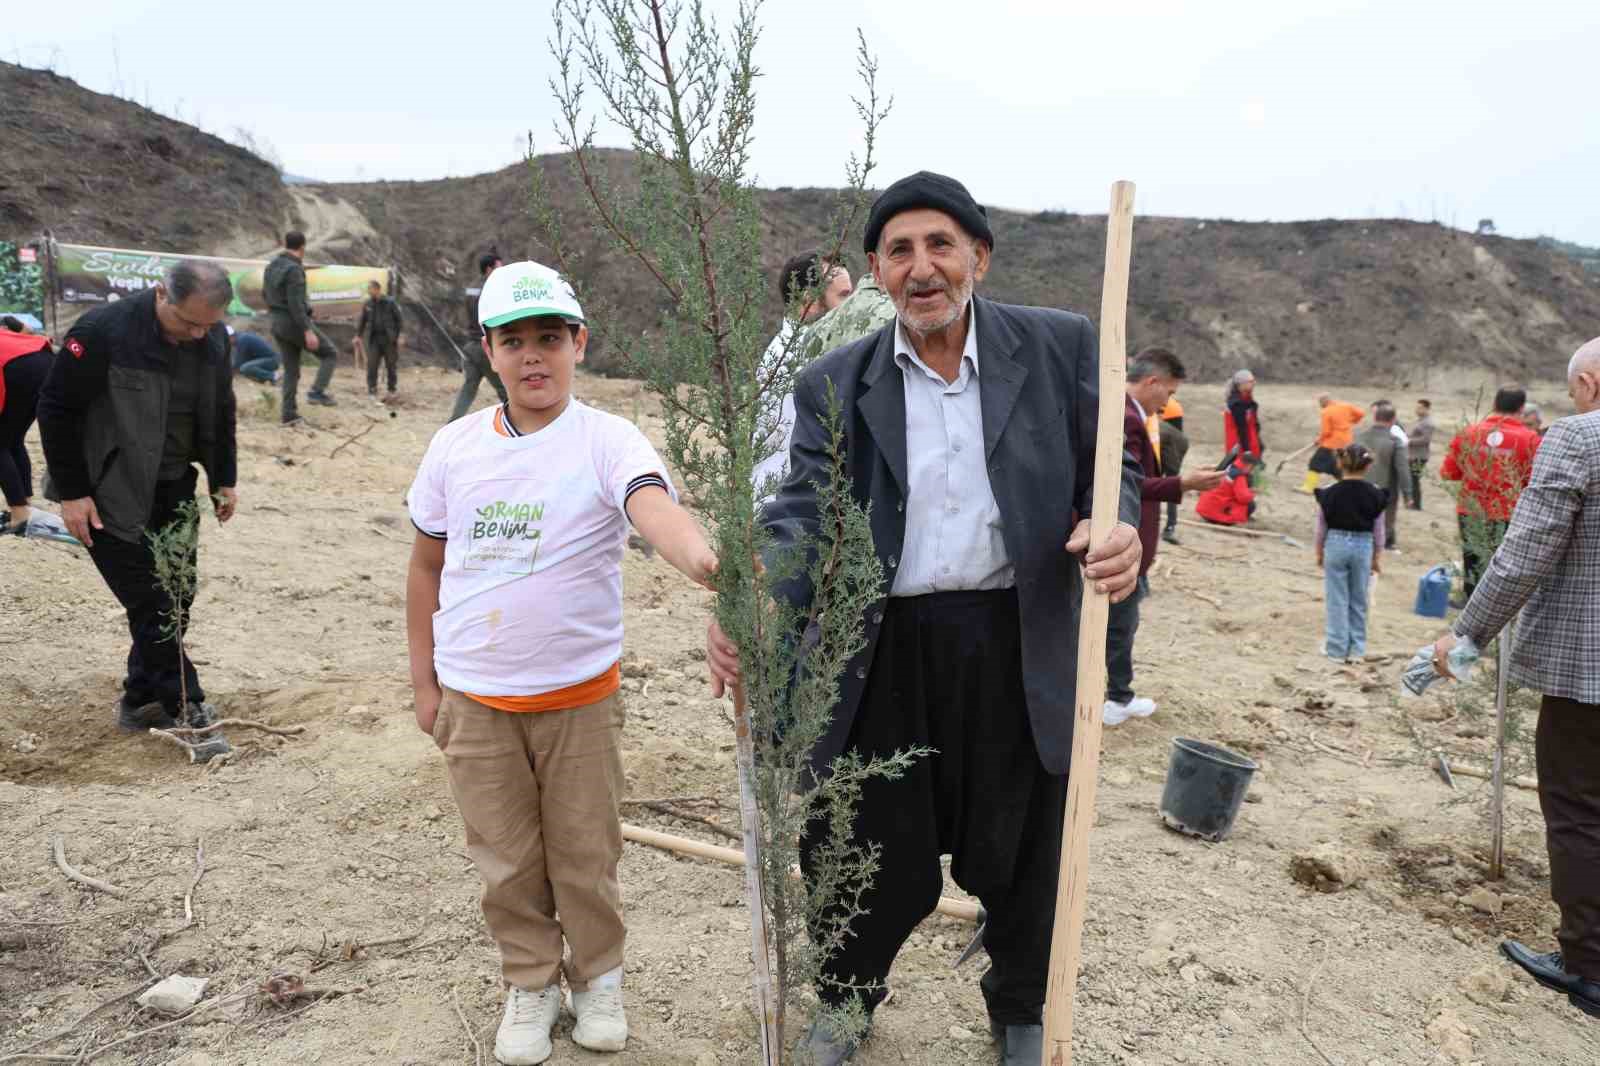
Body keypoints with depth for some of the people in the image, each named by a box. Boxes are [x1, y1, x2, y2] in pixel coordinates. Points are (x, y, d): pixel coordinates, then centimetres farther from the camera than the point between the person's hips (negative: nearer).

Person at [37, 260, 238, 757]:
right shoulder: (103, 332, -21)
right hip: (113, 496, -6)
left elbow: (220, 411, 11)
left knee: (176, 598, 8)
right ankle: (187, 711, 6)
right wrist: (71, 492, -14)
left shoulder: (214, 339, -3)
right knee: (150, 604, -5)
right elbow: (56, 408, -14)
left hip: (174, 489, 6)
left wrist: (224, 479, 12)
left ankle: (141, 699, 24)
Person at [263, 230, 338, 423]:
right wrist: (308, 331, -25)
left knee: (291, 369, 13)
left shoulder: (271, 267, 10)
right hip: (297, 324, -8)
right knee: (331, 354, 8)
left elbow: (265, 294, 21)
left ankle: (288, 413, 11)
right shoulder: (294, 269, -18)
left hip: (278, 324, 8)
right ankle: (317, 391, -6)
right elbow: (296, 303, -24)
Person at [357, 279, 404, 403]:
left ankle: (392, 391, 18)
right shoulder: (367, 304, 5)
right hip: (374, 339, 3)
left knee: (391, 365, 4)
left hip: (389, 339, -3)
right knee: (371, 365, -6)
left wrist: (400, 336, -9)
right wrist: (358, 335, 12)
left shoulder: (390, 302, -6)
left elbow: (399, 319, -3)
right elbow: (362, 321, 15)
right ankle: (372, 392, -3)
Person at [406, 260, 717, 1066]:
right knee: (505, 861, 15)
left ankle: (598, 978, 37)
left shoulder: (607, 441, -12)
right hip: (473, 700, 3)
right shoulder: (454, 446, -1)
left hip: (580, 695, -2)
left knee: (585, 855, 13)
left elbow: (653, 505, -35)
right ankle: (531, 984, 38)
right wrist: (424, 681, 10)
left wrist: (702, 560, -56)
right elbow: (427, 566, 9)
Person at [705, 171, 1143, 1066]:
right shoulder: (834, 386, 0)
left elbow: (1109, 465, 3)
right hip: (885, 657, 0)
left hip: (1022, 650, 0)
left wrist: (1117, 528, -21)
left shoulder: (1060, 347, 0)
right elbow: (803, 513, -9)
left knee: (1019, 859, 19)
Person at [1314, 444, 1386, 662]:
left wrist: (1319, 553, 11)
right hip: (1363, 546, 1)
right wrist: (1377, 558, 12)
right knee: (1359, 600, 13)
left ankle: (1337, 648, 11)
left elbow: (1321, 527, -2)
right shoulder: (1375, 495, -6)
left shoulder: (1330, 493, -9)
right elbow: (1378, 530, 1)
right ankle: (1357, 648, 19)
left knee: (1337, 600, 7)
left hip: (1335, 544, -1)